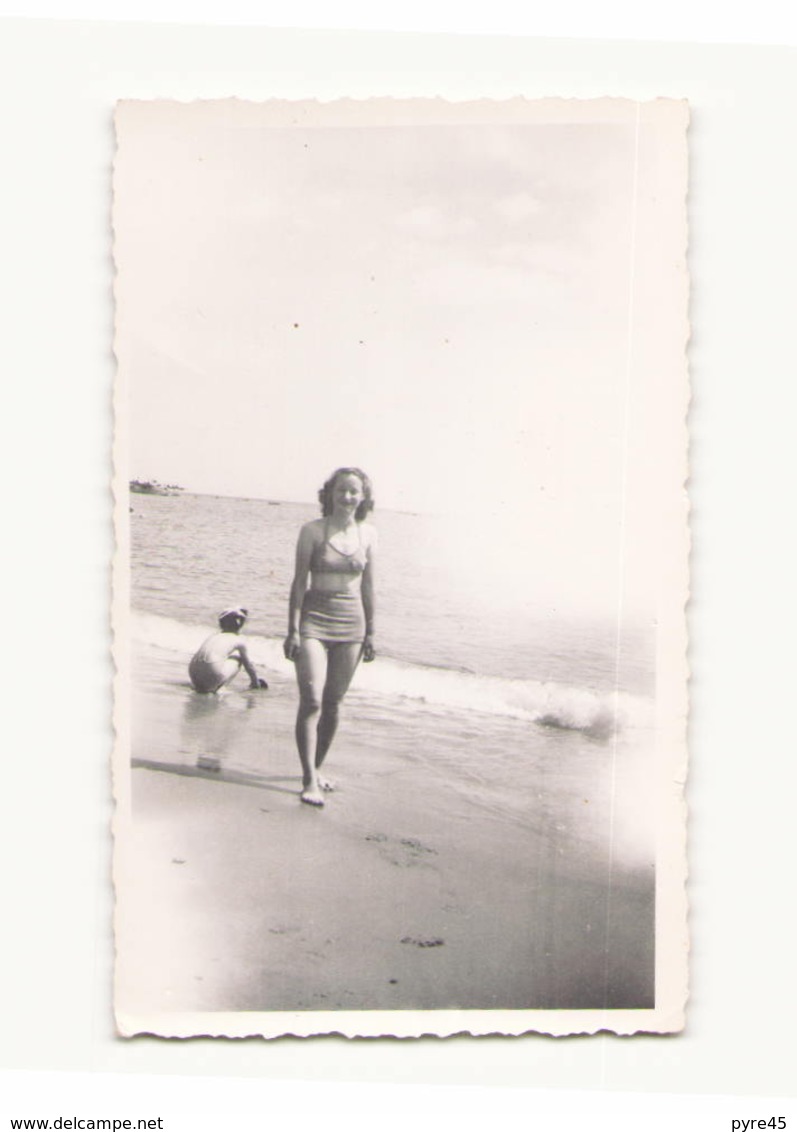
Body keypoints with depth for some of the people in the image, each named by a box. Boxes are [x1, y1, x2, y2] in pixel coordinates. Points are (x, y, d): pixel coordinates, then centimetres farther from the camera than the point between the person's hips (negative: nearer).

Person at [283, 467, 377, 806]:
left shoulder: (367, 533, 5)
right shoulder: (313, 530, -5)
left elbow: (368, 585, 11)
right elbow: (299, 582, -4)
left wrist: (370, 631, 11)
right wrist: (293, 630, -9)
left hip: (351, 624, 4)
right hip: (314, 618, -3)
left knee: (333, 703, 9)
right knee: (311, 700, -14)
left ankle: (317, 767, 26)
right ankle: (310, 780, -11)